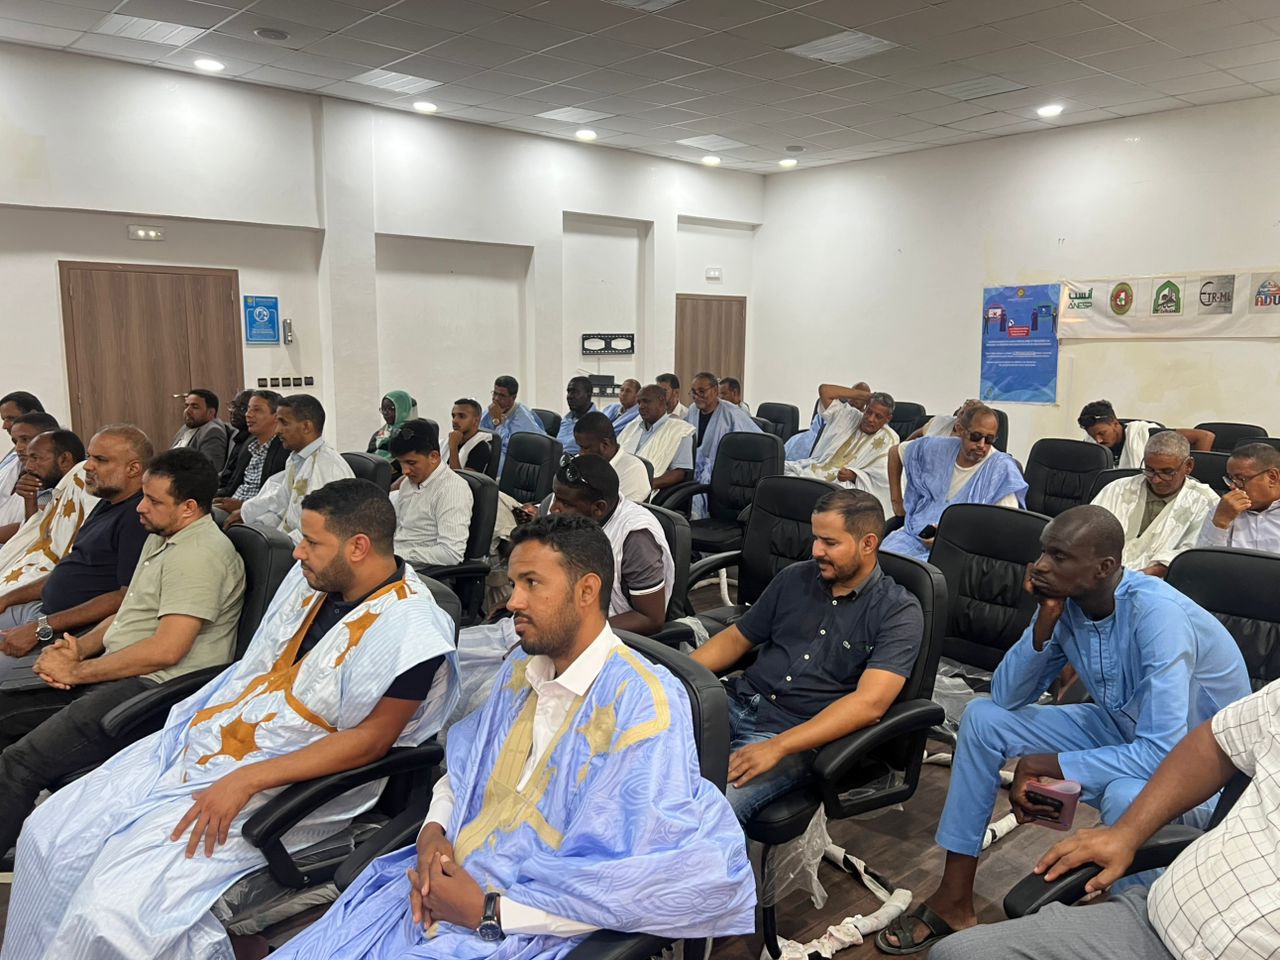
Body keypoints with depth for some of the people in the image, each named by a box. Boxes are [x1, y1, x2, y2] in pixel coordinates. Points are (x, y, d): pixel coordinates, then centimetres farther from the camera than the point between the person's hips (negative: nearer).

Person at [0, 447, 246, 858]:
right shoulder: (161, 538, 16)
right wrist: (77, 648, 3)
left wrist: (77, 671, -12)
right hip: (115, 676, 11)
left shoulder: (201, 554, -18)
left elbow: (165, 650, -23)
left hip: (156, 688, -11)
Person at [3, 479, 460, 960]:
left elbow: (370, 739, -21)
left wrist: (245, 781, -21)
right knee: (48, 834, 7)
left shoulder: (408, 628, -22)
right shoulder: (313, 577, 3)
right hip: (206, 740, 9)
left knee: (114, 909, -20)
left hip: (278, 787, -8)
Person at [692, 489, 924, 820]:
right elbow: (737, 638, 18)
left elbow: (869, 703, -18)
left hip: (799, 735, -5)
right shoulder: (795, 578, 11)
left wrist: (776, 747, -26)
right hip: (737, 703, 6)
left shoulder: (899, 612, -6)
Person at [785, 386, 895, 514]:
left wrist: (853, 475, -20)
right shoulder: (849, 415, 13)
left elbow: (882, 479, -4)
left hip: (842, 482, -5)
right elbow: (824, 390, 10)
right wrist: (865, 396, 10)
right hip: (815, 468, 5)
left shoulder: (888, 440, 1)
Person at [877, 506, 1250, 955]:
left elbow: (1164, 754, -37)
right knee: (983, 717, -4)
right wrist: (1045, 620, -24)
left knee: (1125, 796, -40)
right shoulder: (1067, 602, -12)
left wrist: (1043, 765, -28)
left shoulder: (1157, 614, -33)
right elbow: (1007, 697, -9)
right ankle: (953, 901, 3)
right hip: (1121, 732, 7)